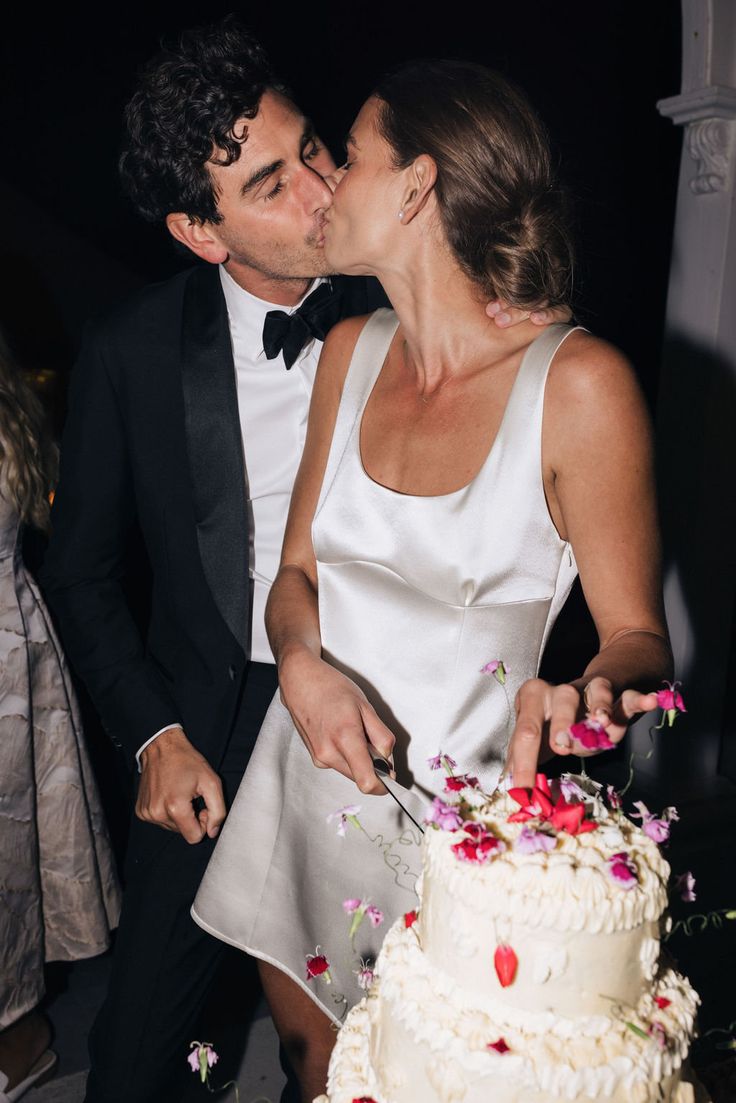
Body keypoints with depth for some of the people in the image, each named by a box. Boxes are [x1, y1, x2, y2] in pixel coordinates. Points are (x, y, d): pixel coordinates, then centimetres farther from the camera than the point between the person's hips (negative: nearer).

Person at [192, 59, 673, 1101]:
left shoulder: (577, 383, -18)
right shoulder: (349, 351, 0)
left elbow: (636, 635, -10)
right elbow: (296, 571, 6)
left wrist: (589, 694, -32)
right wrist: (303, 664, -15)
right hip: (308, 782, 5)